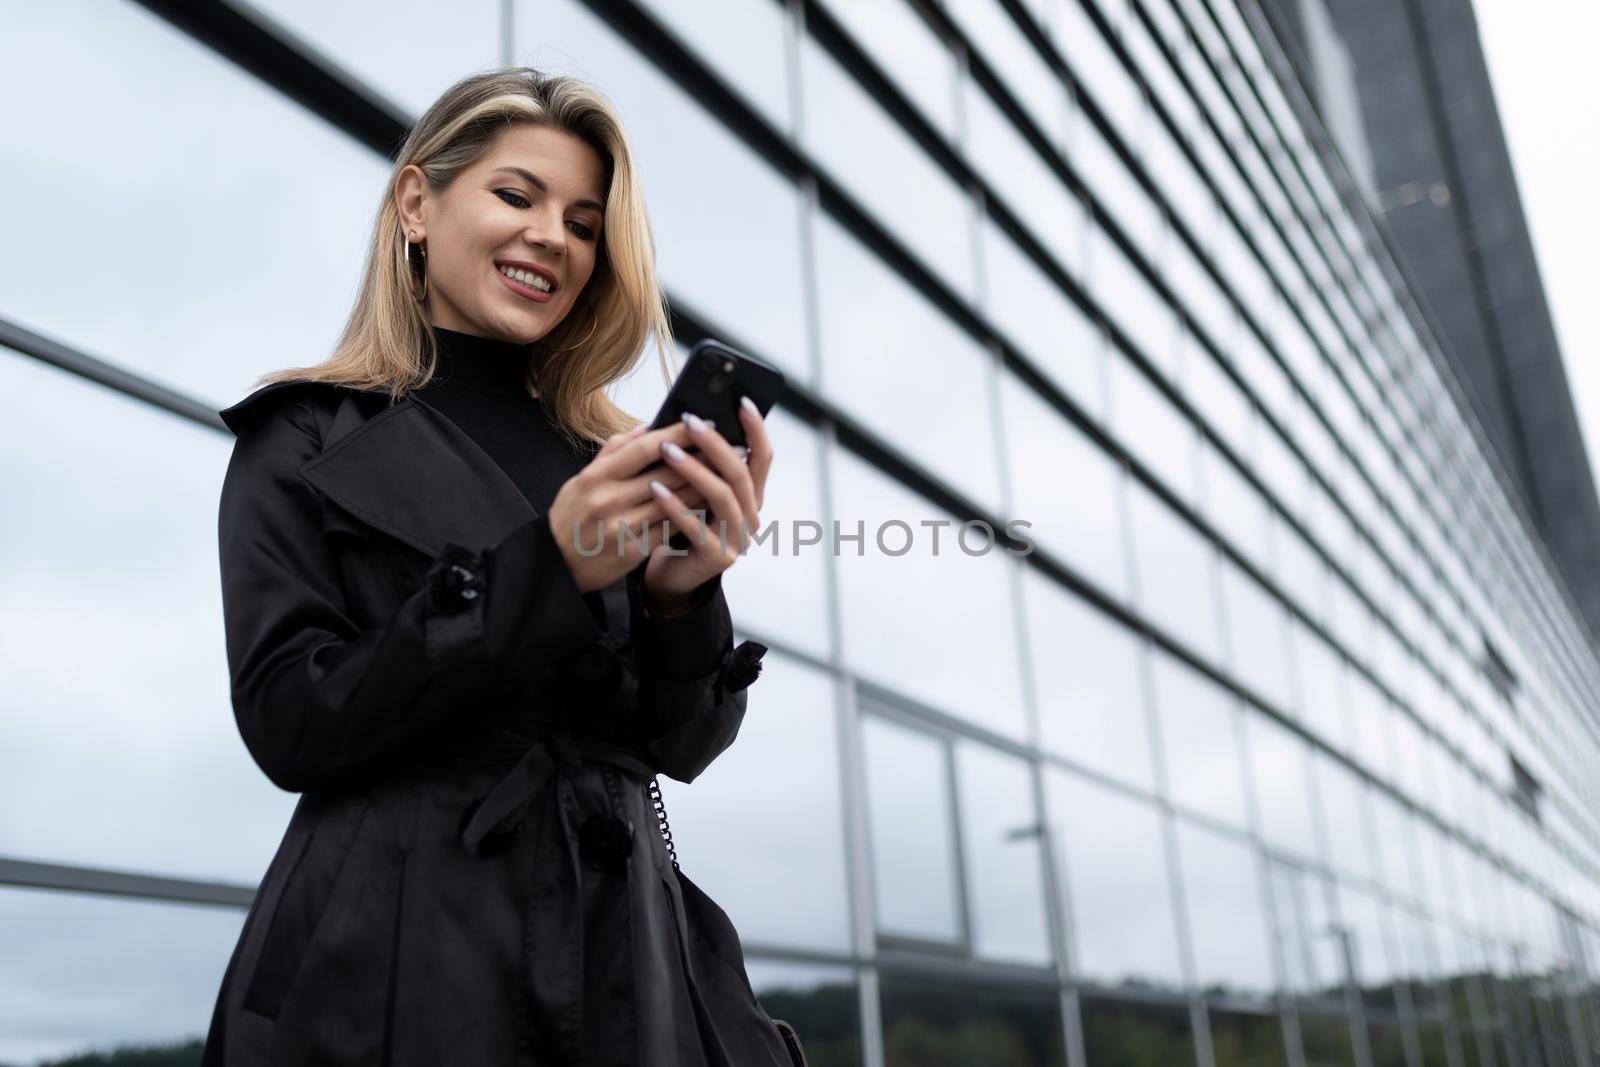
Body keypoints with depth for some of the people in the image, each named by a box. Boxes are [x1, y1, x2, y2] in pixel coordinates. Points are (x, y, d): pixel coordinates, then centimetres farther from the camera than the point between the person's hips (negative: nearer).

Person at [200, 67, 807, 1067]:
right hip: (399, 960, -3)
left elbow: (682, 745, 5)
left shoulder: (609, 456, 10)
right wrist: (542, 571, -19)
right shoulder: (305, 439, 0)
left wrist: (684, 598, -15)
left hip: (622, 949, 4)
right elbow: (289, 723, -10)